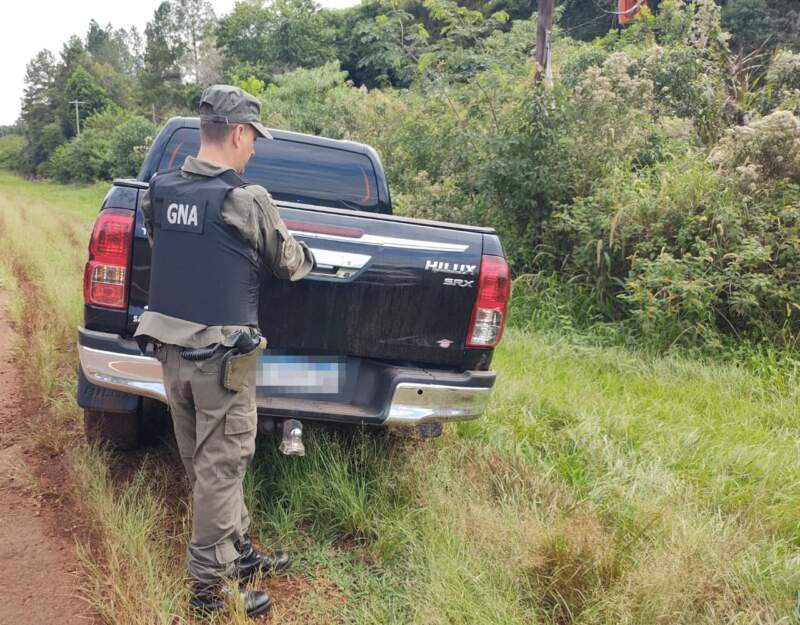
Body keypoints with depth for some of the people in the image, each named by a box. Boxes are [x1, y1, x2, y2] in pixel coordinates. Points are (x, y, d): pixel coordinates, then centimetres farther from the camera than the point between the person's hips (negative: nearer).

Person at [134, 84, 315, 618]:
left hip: (171, 348, 7)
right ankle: (211, 585, 15)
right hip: (221, 357, -7)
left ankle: (239, 551, 34)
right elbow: (288, 263, -2)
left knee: (204, 465, 18)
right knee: (220, 469, 4)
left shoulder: (158, 191, 2)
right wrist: (308, 258, 21)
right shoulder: (246, 200, -16)